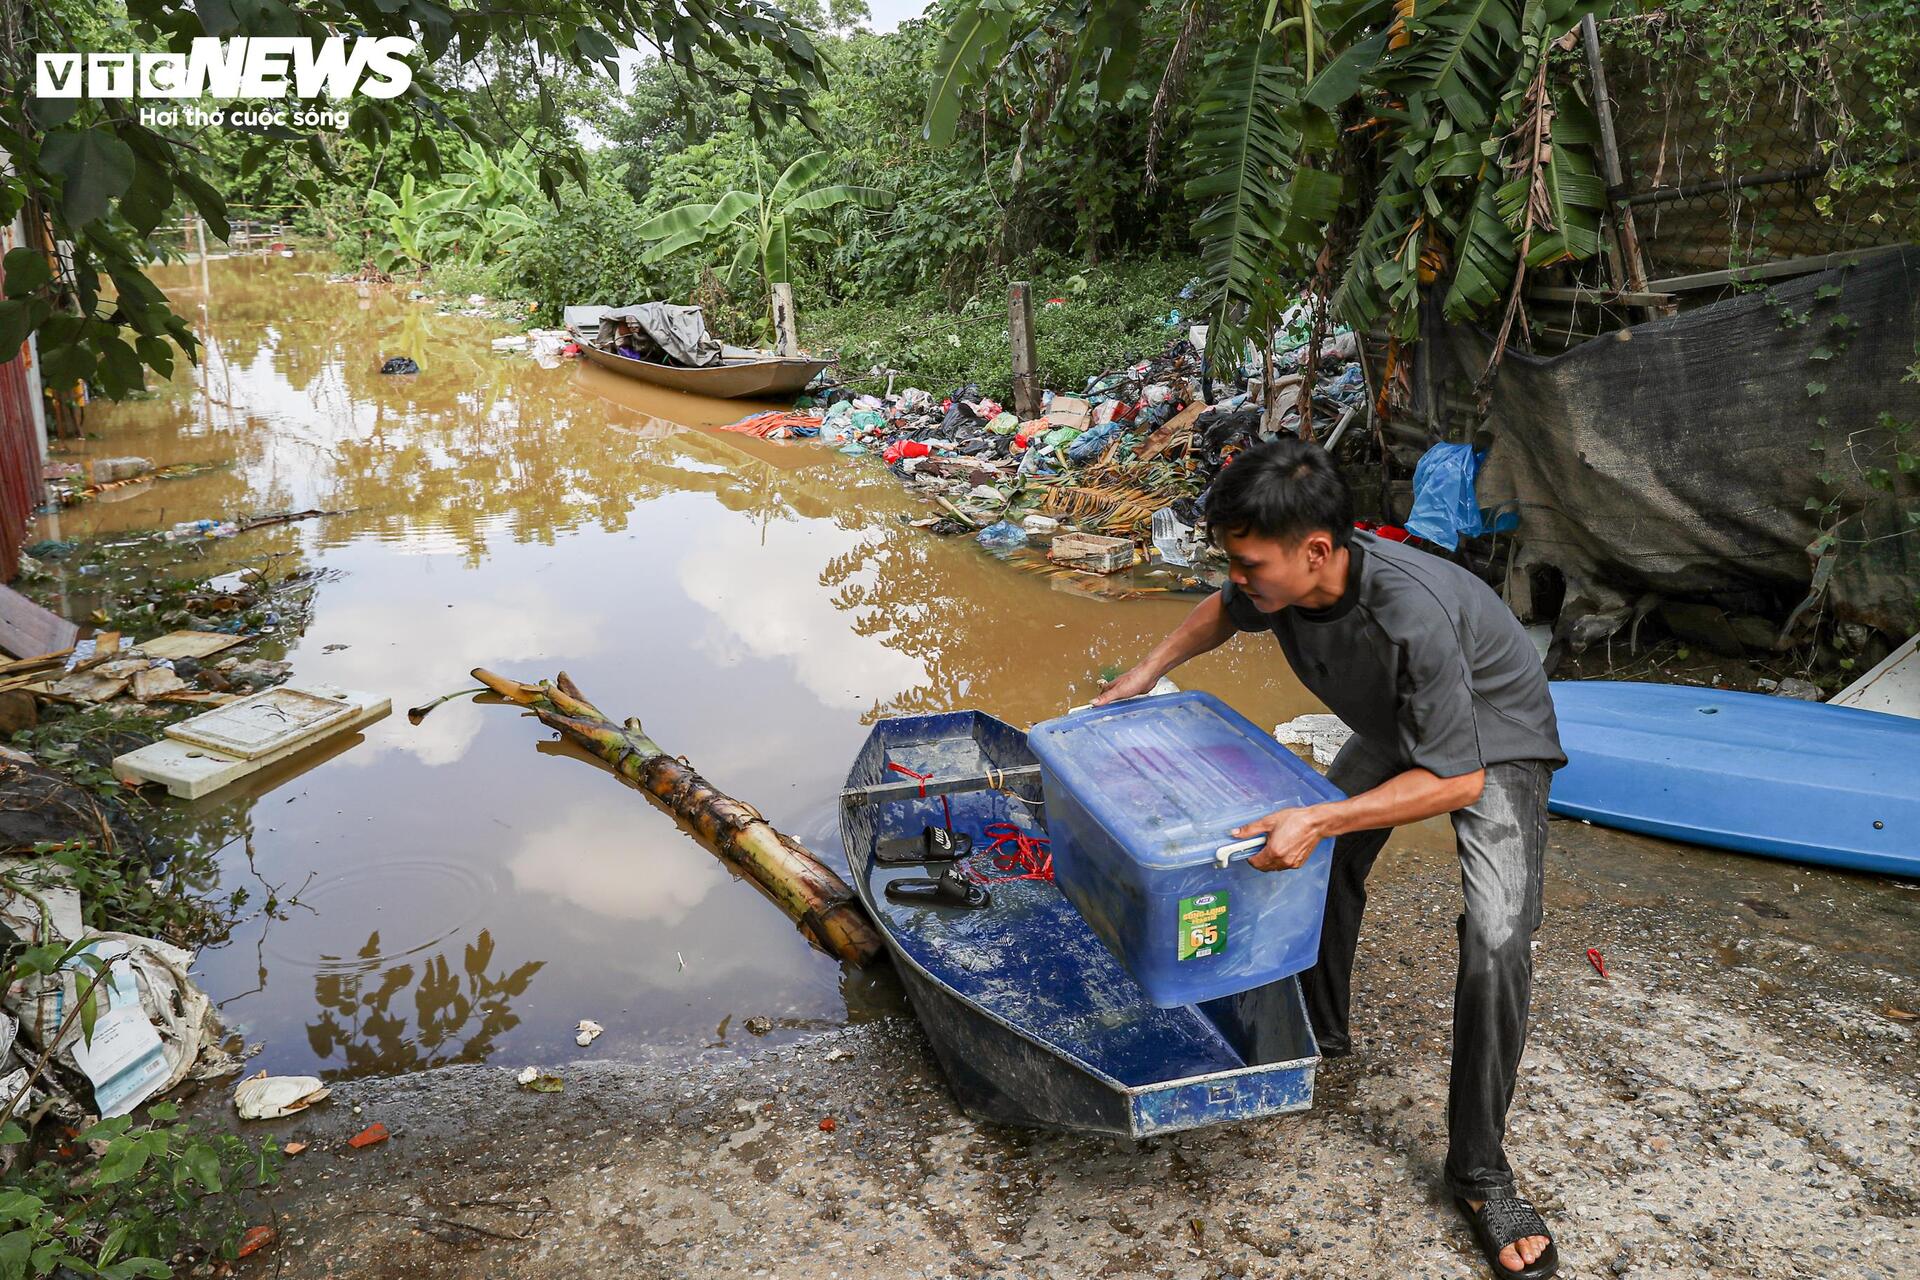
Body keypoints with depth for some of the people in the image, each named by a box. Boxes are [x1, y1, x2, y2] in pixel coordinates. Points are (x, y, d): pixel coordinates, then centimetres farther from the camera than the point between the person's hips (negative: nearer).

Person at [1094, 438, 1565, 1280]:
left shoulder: (1414, 616, -43)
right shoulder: (1280, 580, -22)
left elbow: (1456, 779, -36)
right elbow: (1225, 611, 5)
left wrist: (1320, 819, -43)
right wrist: (1145, 675, -3)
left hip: (1492, 745, -7)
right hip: (1393, 728, 7)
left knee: (1497, 941, -20)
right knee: (1316, 863, 10)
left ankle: (1479, 1171, -3)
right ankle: (1320, 1031, 36)